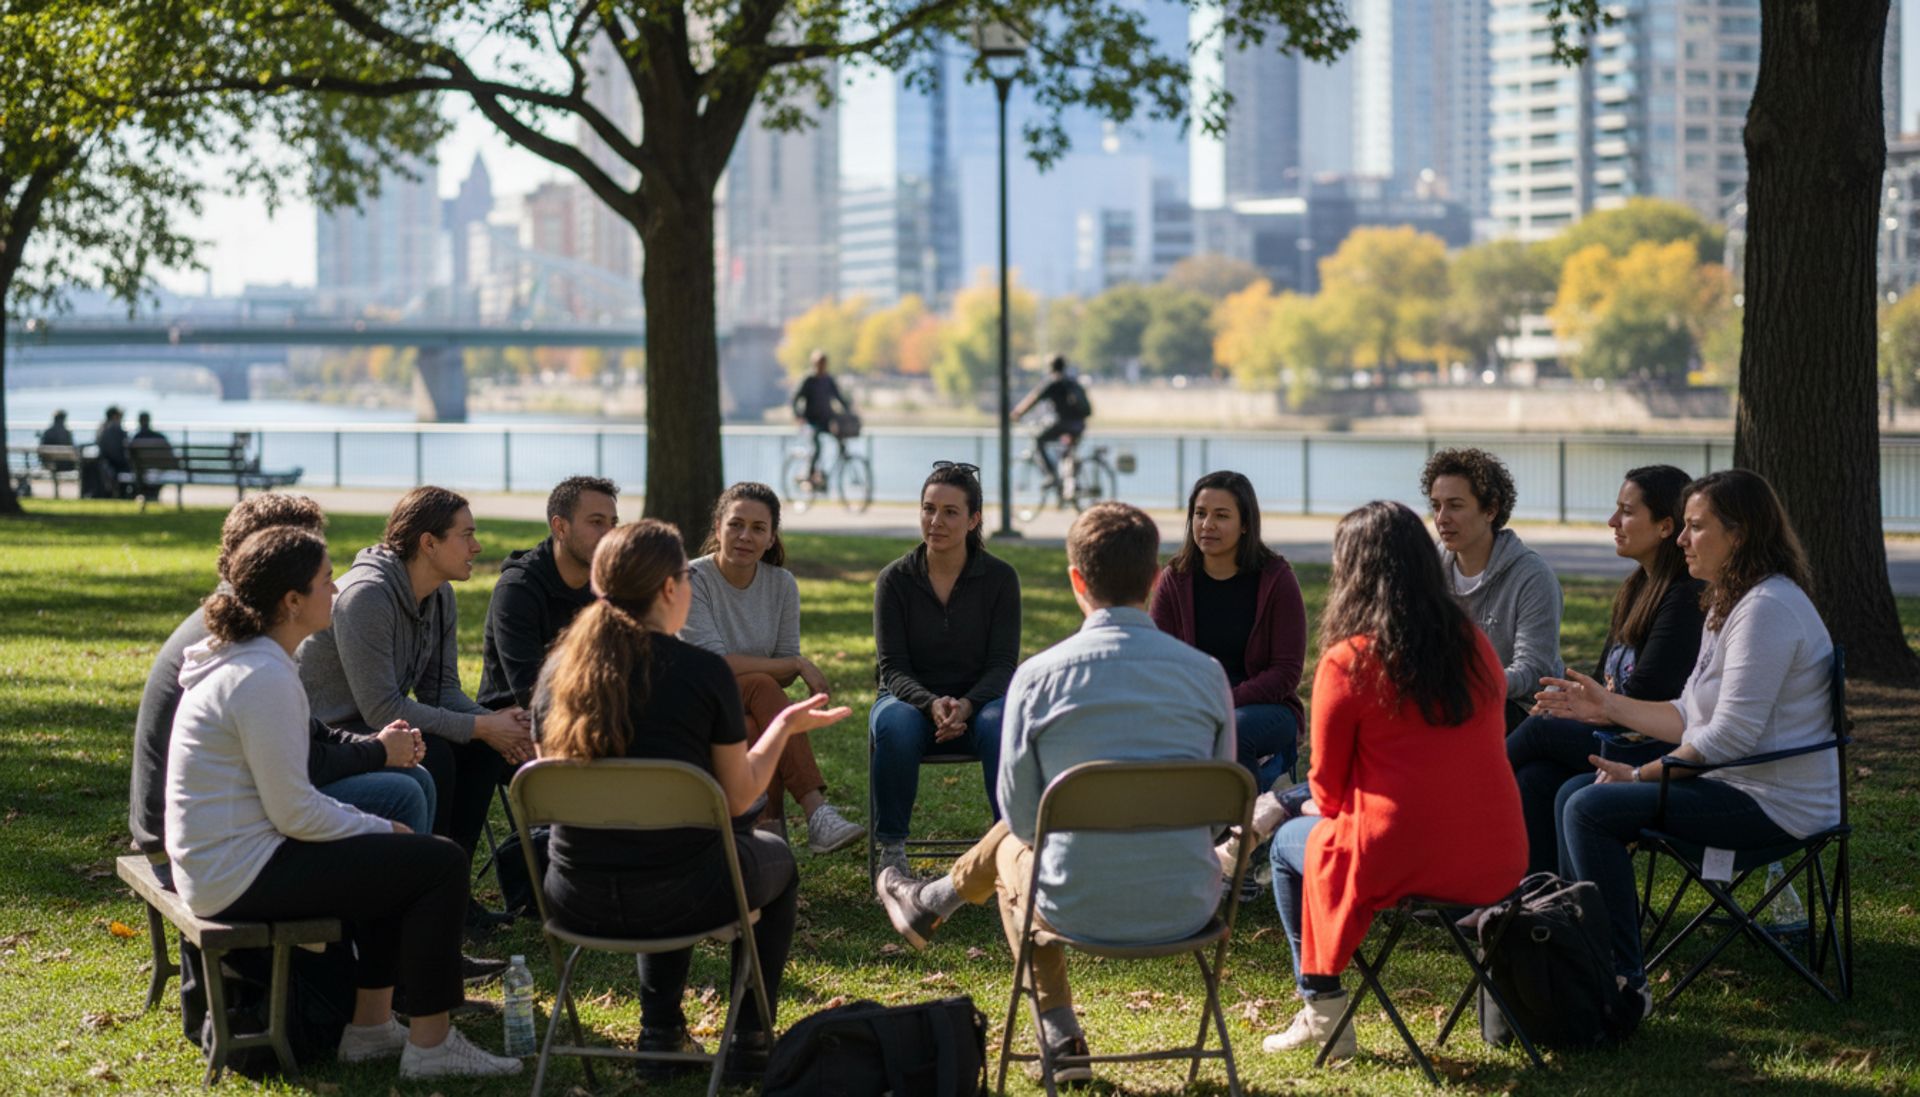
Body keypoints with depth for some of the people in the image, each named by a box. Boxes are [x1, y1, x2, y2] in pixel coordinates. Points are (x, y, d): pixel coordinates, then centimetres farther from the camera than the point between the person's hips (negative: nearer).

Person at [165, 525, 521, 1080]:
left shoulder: (240, 661, 12)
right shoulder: (263, 679, -21)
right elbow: (295, 813, -21)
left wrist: (375, 825, 10)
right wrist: (379, 827, -5)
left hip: (217, 863, 11)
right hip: (241, 876, -11)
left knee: (396, 857, 24)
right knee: (439, 862, -8)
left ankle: (369, 1026, 23)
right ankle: (429, 1043, -1)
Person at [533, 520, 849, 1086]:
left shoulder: (560, 668, 0)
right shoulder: (704, 672, -12)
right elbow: (738, 798, -5)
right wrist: (784, 726, 12)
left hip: (575, 902, 4)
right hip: (677, 899, -4)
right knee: (777, 859, 29)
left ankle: (661, 1035, 33)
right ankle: (749, 1043, 27)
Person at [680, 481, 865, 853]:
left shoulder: (781, 584, 4)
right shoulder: (692, 580, -10)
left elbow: (786, 673, 4)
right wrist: (799, 665, -19)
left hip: (751, 711, 3)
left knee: (757, 731, -36)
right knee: (763, 687, -34)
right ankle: (815, 812, -43)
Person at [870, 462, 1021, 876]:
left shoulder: (1000, 577, -3)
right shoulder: (895, 579, -3)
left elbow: (1002, 664, -5)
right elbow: (893, 668, -6)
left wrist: (966, 705, -26)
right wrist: (932, 704, -27)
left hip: (979, 698, 0)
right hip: (910, 698, 0)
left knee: (1000, 727, -36)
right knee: (895, 727, -36)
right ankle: (891, 849, -22)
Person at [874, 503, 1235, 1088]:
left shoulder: (1038, 676, -12)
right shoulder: (1206, 674, -5)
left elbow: (1022, 811, -2)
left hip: (1081, 908, -3)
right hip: (1188, 907, 3)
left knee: (1012, 847, 35)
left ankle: (1060, 1036, 49)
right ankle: (933, 903, 57)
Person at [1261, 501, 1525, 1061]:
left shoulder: (1347, 663, -10)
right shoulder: (1476, 647, 6)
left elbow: (1328, 787, -2)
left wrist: (1327, 807, 23)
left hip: (1396, 865, -6)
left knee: (1289, 843, 24)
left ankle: (1324, 1010, 23)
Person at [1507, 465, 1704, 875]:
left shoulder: (1687, 598, -14)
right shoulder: (1638, 589, 17)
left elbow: (1646, 695, -17)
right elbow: (1605, 677, 19)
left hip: (1660, 752, -8)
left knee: (1539, 730, -18)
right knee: (1535, 779, -20)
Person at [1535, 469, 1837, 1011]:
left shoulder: (1767, 609, -18)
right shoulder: (1728, 603, 16)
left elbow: (1731, 734, -23)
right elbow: (1691, 718, 18)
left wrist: (1641, 774, -14)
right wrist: (1608, 706, 12)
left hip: (1771, 803, -11)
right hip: (1735, 785, 11)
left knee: (1592, 809, -19)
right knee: (1574, 792, 10)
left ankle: (1624, 981, -14)